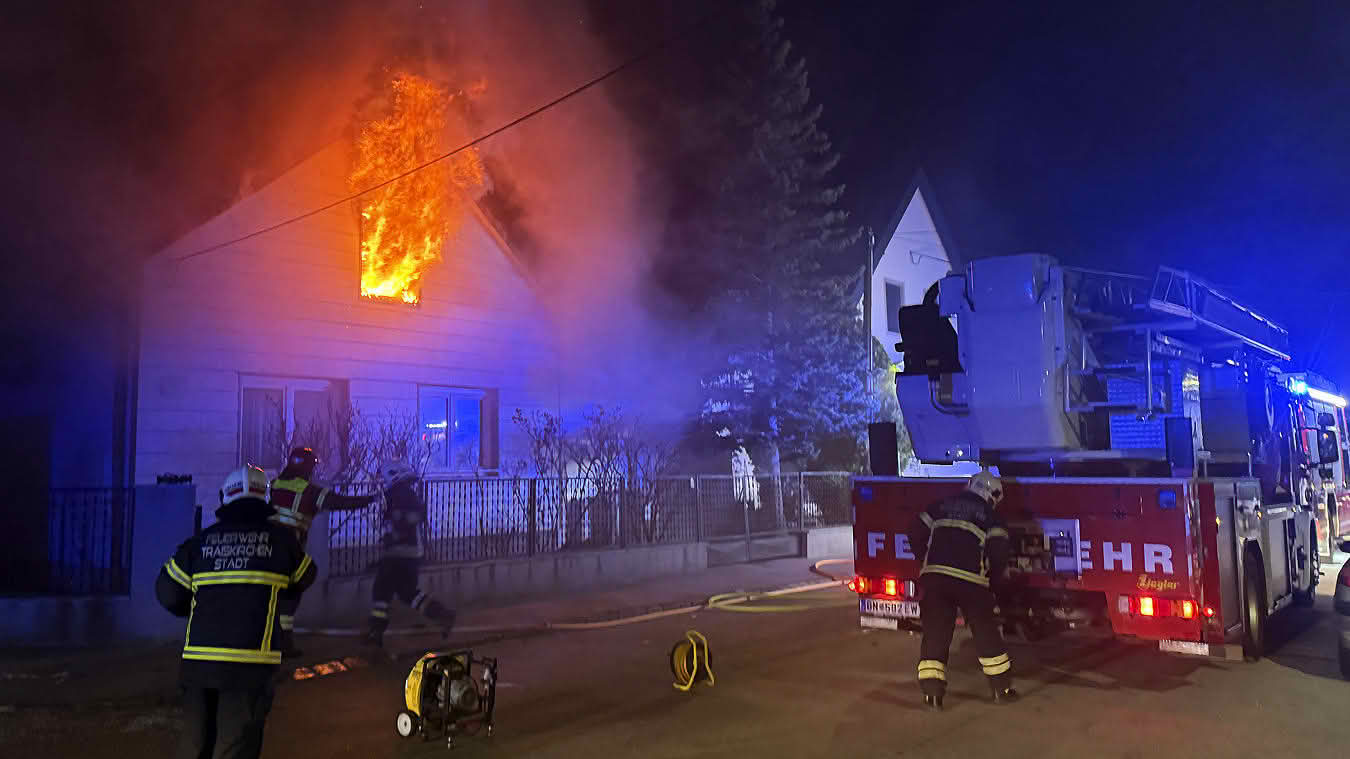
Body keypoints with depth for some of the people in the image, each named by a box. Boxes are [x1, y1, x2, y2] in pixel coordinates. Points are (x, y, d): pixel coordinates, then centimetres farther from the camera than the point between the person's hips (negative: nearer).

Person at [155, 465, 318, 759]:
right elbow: (305, 578, 17)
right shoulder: (280, 538, 1)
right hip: (249, 662, -3)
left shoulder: (202, 541, 7)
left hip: (198, 660, 3)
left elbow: (167, 592, 9)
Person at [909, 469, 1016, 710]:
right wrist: (992, 578, 16)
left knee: (935, 634, 6)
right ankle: (1002, 688, 21)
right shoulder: (990, 516, 8)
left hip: (933, 577, 2)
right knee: (986, 633, 14)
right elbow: (999, 552, -1)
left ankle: (932, 693, 0)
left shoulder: (941, 507, 17)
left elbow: (917, 534, 12)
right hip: (971, 580, -2)